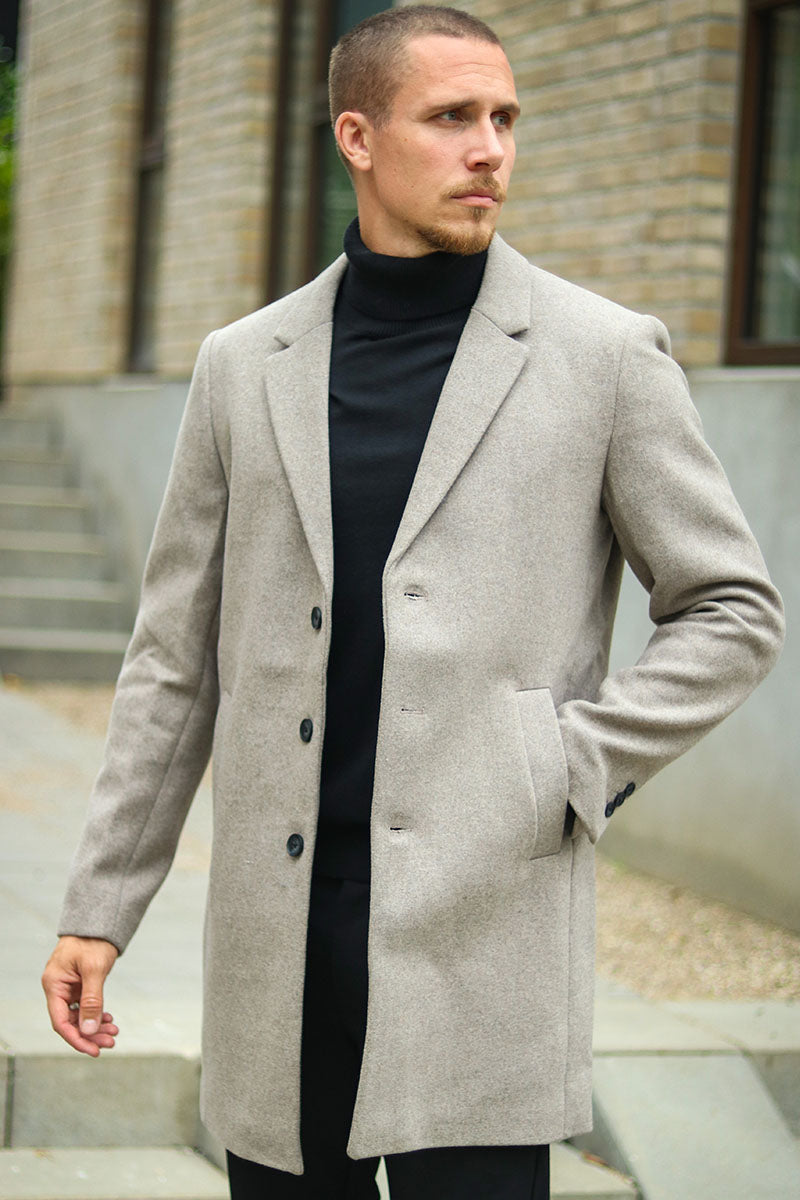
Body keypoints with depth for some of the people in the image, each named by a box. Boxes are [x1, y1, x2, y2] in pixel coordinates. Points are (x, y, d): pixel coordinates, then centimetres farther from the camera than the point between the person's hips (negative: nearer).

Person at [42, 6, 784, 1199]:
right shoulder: (244, 365, 9)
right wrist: (100, 906, 9)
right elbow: (176, 657, 12)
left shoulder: (605, 356, 1)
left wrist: (569, 773, -5)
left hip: (484, 921, -3)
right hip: (277, 942, 3)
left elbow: (734, 610, 6)